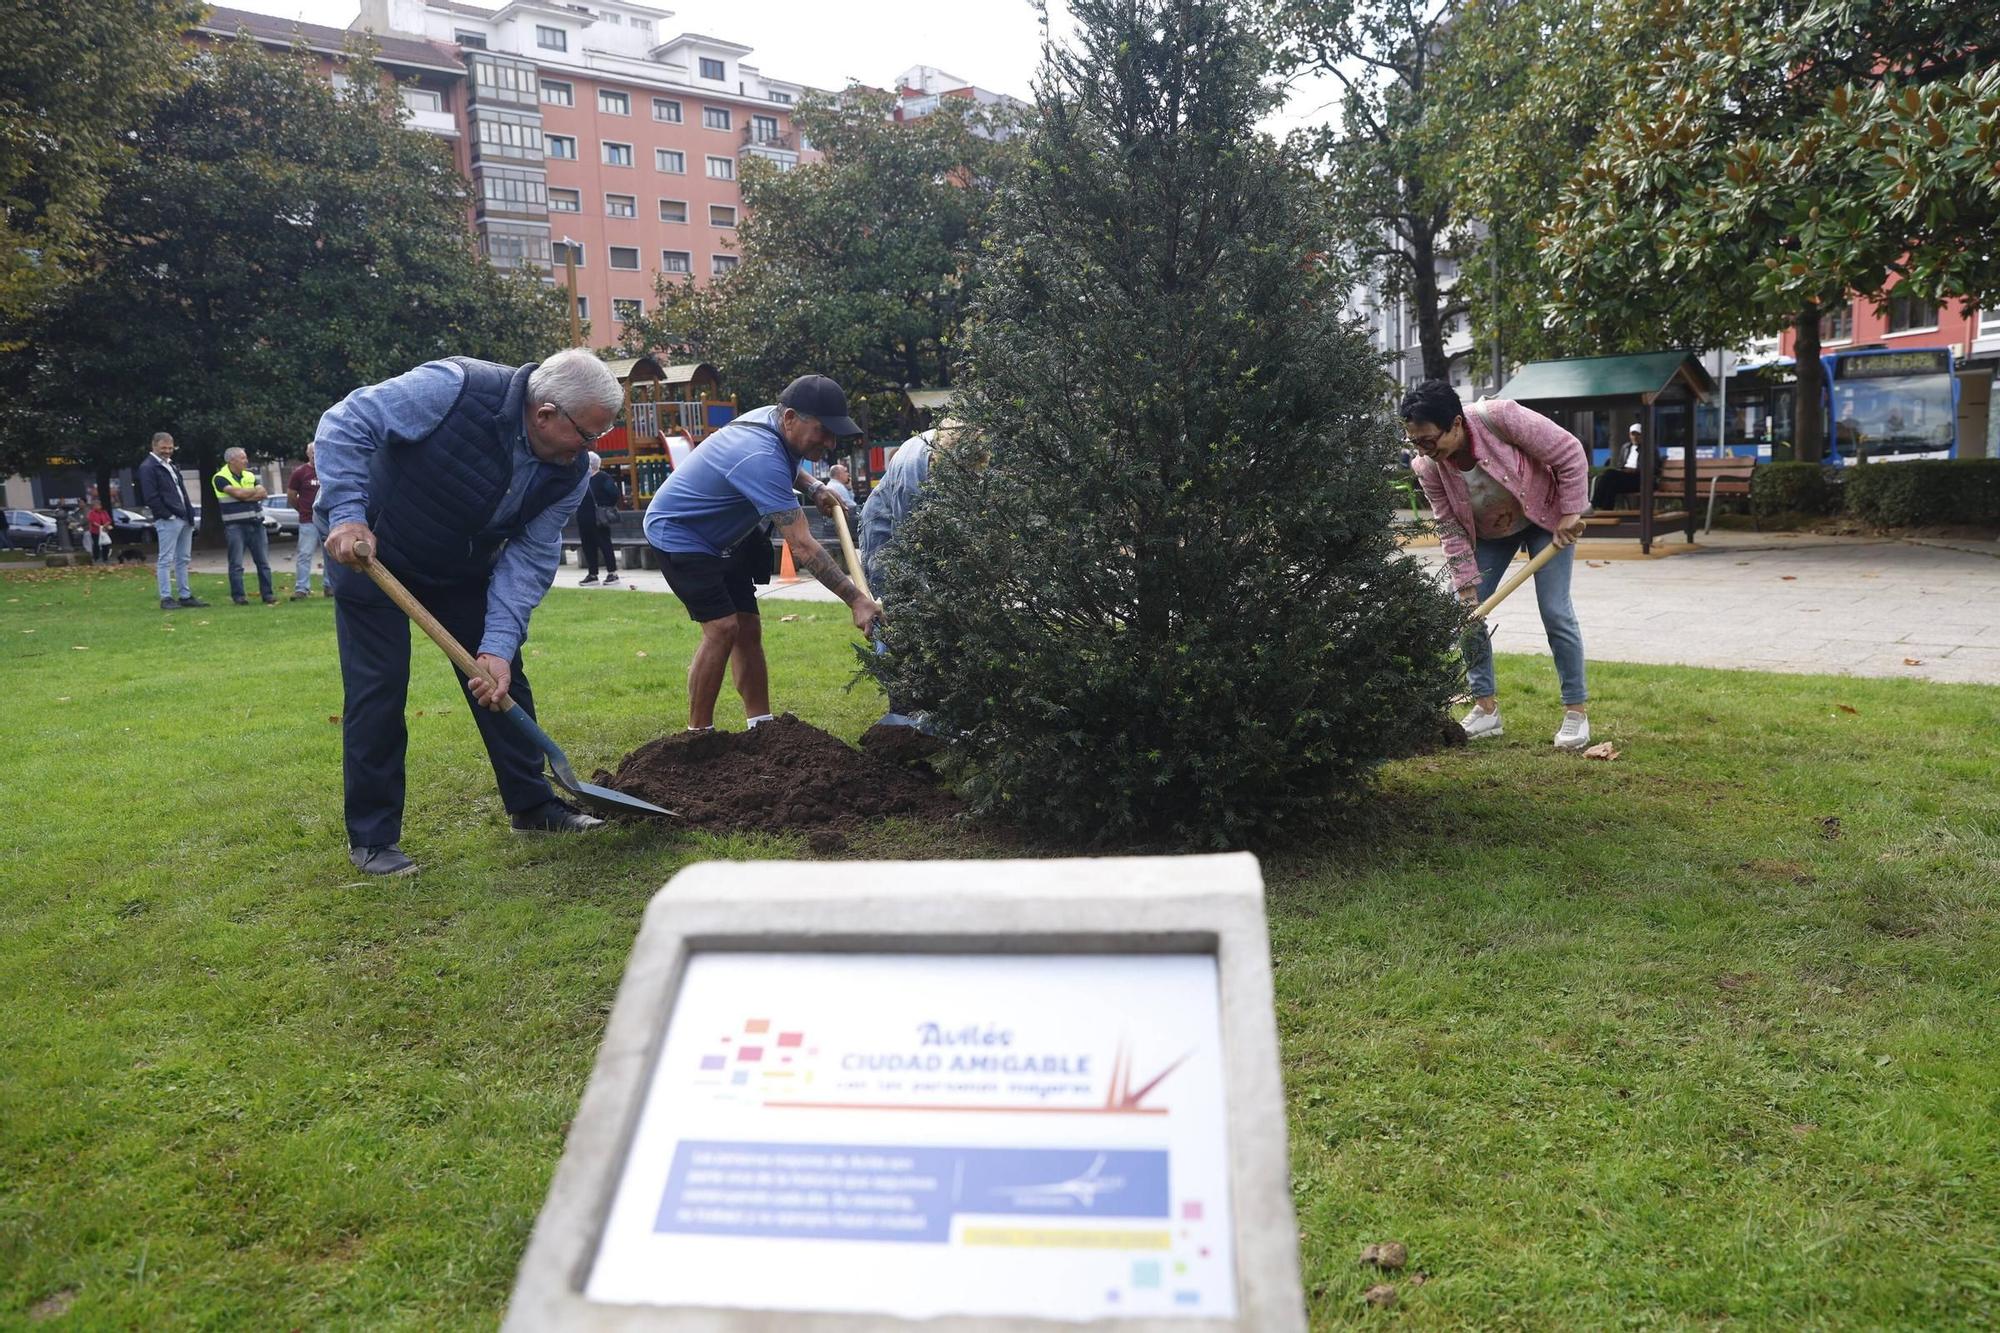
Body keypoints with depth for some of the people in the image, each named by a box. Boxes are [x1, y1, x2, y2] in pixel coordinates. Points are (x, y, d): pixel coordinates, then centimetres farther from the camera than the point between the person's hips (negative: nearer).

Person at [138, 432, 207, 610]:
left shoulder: (171, 465, 20)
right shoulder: (147, 467, -7)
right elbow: (151, 497, -15)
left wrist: (190, 513, 11)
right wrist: (167, 515, -16)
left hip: (184, 519, 9)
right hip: (167, 520, -9)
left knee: (183, 559, 11)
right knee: (166, 560, -5)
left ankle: (185, 596, 16)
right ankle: (166, 598, -3)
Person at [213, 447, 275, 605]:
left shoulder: (250, 476, 14)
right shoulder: (221, 478, -4)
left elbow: (263, 493, 2)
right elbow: (237, 493, -17)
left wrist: (246, 496, -11)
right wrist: (255, 491, -1)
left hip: (255, 523, 5)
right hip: (235, 525, -5)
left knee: (263, 561, 5)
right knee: (236, 563, -2)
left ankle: (267, 593, 10)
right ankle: (238, 596, 3)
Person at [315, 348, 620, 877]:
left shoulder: (569, 473, -16)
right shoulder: (456, 387, -33)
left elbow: (530, 557, -16)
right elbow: (345, 423, -29)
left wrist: (499, 646, -25)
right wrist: (347, 515, -39)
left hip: (462, 567, 6)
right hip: (367, 549, -5)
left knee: (503, 679, 5)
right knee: (378, 691, -6)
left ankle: (532, 806, 20)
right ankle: (371, 838, 6)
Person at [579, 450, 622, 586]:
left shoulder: (604, 478, -8)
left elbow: (614, 495, -14)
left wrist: (607, 508, -12)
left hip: (599, 520, -7)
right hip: (584, 519, 7)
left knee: (605, 545, -3)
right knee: (588, 546, 9)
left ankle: (612, 573, 3)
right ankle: (592, 574, 16)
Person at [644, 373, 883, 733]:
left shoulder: (772, 418, -7)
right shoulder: (761, 457, -35)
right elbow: (802, 547, -38)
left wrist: (814, 486, 0)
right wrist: (857, 601, -37)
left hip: (721, 538, 10)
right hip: (678, 533, -10)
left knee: (749, 629, 5)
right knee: (722, 626, -20)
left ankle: (761, 728, 8)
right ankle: (698, 734, -11)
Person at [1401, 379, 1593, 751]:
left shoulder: (1499, 417, -35)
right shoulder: (1428, 469, -23)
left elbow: (1570, 452, -25)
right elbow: (1452, 529, -15)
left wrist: (1570, 514, -23)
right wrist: (1466, 586, -19)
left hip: (1545, 515, -4)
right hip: (1488, 532, 4)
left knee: (1555, 611, -9)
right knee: (1467, 612, -4)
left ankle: (1576, 710, 3)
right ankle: (1485, 708, 8)